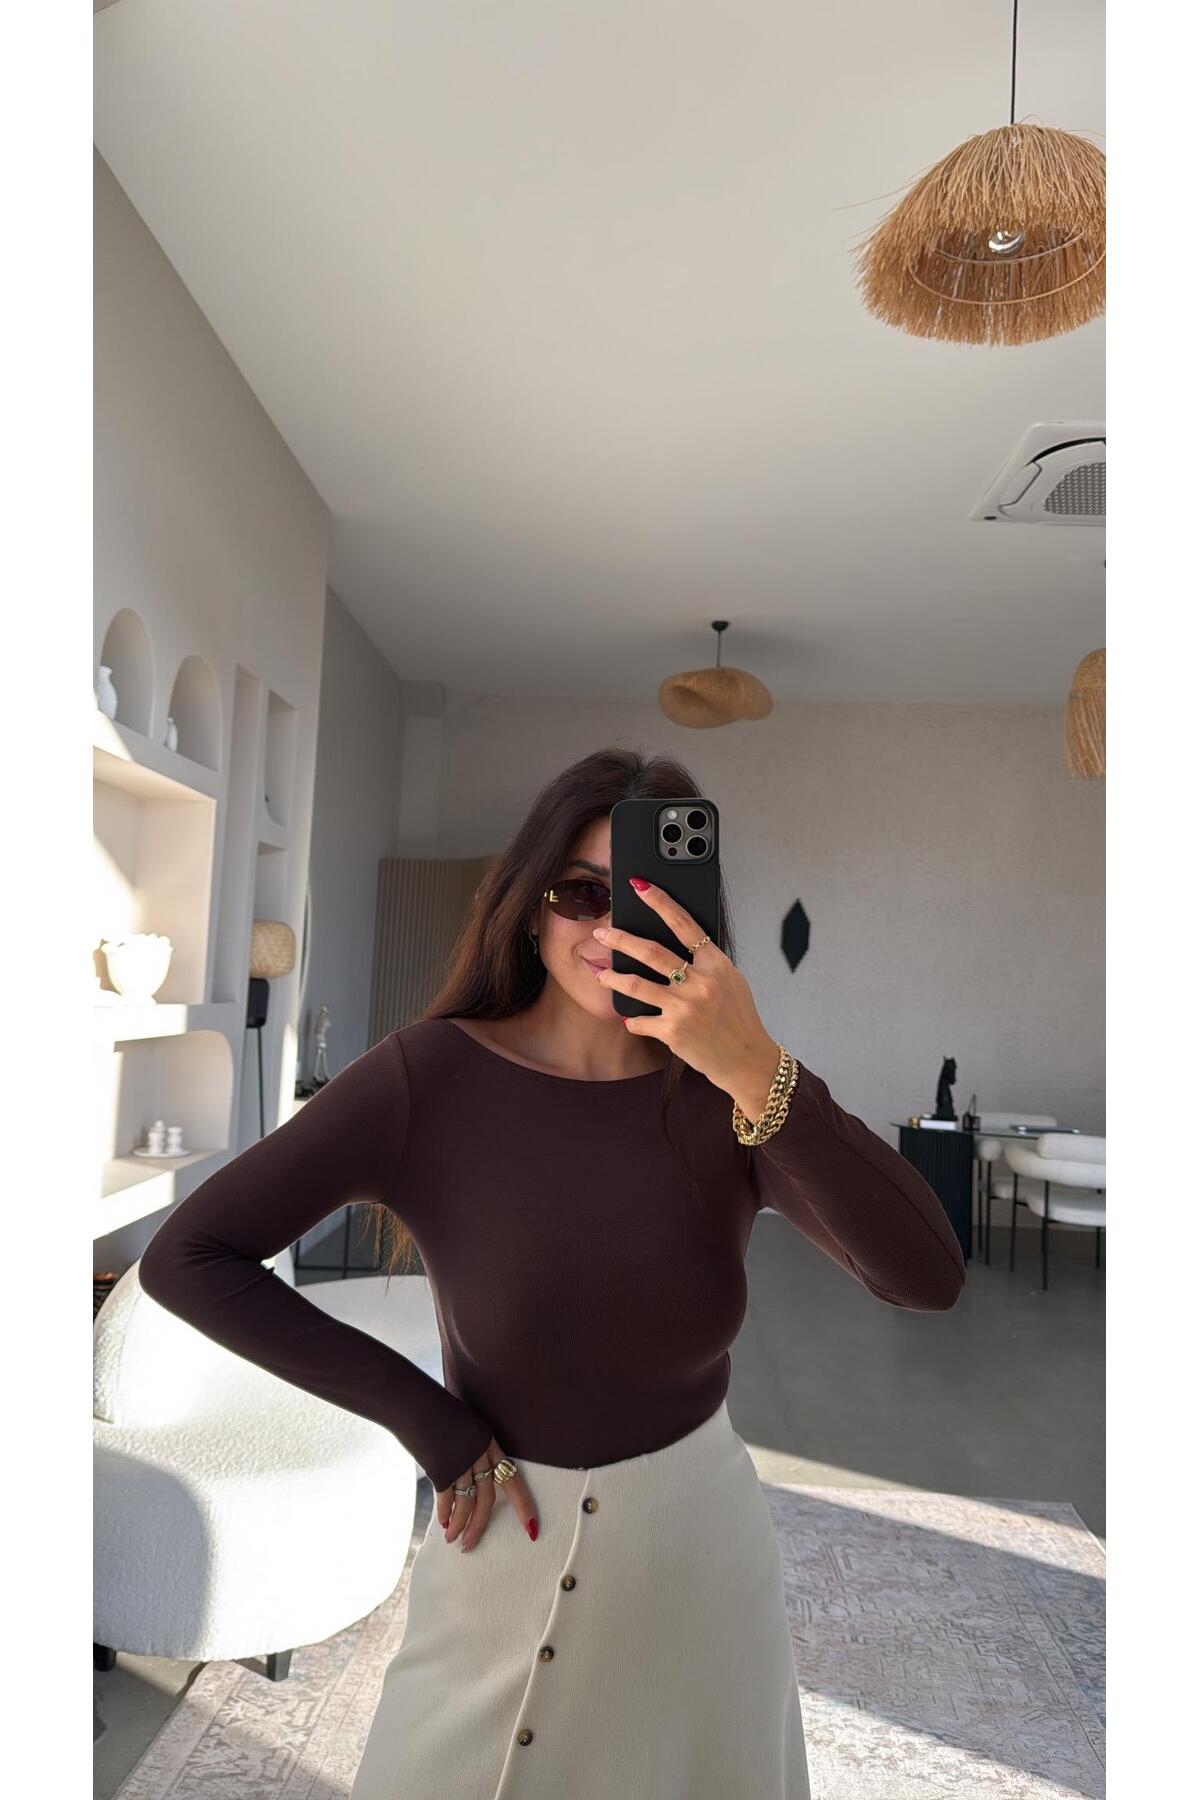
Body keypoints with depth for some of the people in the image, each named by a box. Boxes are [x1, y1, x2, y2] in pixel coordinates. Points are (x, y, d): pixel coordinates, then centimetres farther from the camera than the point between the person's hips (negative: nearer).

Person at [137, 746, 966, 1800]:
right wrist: (428, 1424, -15)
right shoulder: (432, 1075, -19)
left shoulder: (731, 1089, -13)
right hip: (506, 1544, -1)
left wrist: (757, 1072, -39)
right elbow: (185, 1258, -17)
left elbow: (929, 1279, -24)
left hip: (702, 1547, 2)